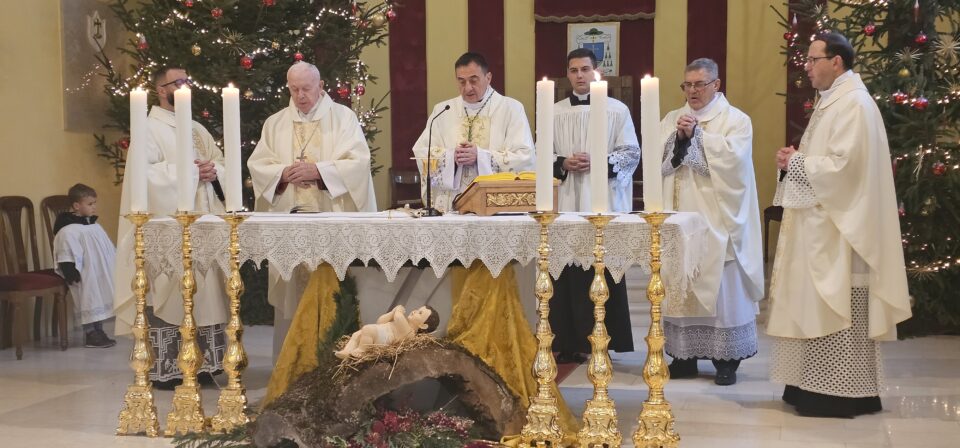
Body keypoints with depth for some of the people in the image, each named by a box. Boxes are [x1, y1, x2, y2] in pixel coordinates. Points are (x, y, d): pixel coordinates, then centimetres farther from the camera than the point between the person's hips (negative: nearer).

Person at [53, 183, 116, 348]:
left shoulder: (94, 226, 14)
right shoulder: (68, 230, -14)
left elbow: (109, 250, 22)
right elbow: (67, 256, -18)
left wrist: (115, 265, 22)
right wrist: (72, 275, -22)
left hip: (100, 277, 9)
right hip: (85, 278, -8)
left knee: (99, 302, 10)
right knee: (89, 303, -7)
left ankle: (99, 331, 19)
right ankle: (90, 335, 1)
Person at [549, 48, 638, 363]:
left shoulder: (617, 110, 4)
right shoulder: (554, 113, 11)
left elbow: (632, 153, 1)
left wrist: (598, 162, -13)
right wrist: (562, 164, -8)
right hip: (565, 204, 2)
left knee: (603, 274, -1)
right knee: (567, 273, 0)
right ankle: (569, 342, 6)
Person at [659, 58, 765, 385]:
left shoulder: (736, 120, 2)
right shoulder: (672, 119, 15)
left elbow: (733, 157, -14)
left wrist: (697, 134, -11)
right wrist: (678, 138, -10)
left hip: (716, 222, -4)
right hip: (678, 220, 4)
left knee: (720, 287, -2)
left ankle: (726, 359, 6)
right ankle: (684, 356, 12)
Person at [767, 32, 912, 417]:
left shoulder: (853, 104, -15)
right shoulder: (832, 101, 17)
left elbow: (842, 165, -24)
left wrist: (796, 163, -12)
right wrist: (796, 159, 3)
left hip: (839, 226, -10)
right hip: (822, 223, 10)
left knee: (836, 308, -5)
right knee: (820, 306, 12)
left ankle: (840, 392, 1)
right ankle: (818, 386, 18)